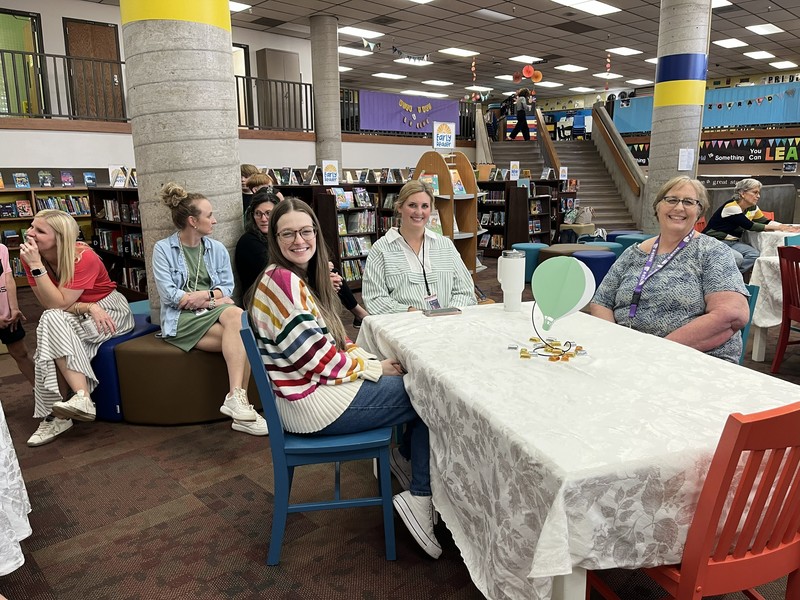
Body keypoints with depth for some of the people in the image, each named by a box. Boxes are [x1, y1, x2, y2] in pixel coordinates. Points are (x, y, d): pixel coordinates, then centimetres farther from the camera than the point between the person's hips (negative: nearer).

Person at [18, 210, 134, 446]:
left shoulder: (84, 257, -24)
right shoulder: (31, 256, -9)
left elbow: (59, 304, -26)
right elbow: (49, 305, -11)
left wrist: (36, 266, -31)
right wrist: (89, 307, -27)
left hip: (109, 310, -5)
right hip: (72, 318, 5)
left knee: (53, 321, -30)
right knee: (51, 321, -28)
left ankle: (82, 399, -32)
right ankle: (55, 414, -25)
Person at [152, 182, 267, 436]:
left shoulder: (218, 249, 13)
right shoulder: (163, 249, 0)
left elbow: (227, 288, 8)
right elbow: (169, 295, -9)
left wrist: (205, 294, -13)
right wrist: (214, 298, -11)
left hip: (213, 311, 4)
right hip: (181, 319, -4)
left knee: (236, 316, -32)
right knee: (240, 334, -30)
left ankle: (237, 398, -32)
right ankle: (239, 400, -27)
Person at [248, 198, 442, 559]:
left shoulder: (300, 278, 11)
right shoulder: (282, 280, -20)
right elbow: (316, 357, -22)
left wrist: (368, 359, -1)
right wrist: (373, 368, -11)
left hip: (322, 383, 9)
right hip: (312, 403, -9)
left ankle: (405, 457, 29)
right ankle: (420, 498, 5)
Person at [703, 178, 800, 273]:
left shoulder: (753, 208, 6)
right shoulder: (731, 207, -20)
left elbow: (765, 222, 13)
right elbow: (749, 226, -18)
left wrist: (784, 227, -5)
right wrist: (776, 228, -14)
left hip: (732, 242, 9)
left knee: (755, 255, -14)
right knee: (737, 258, -31)